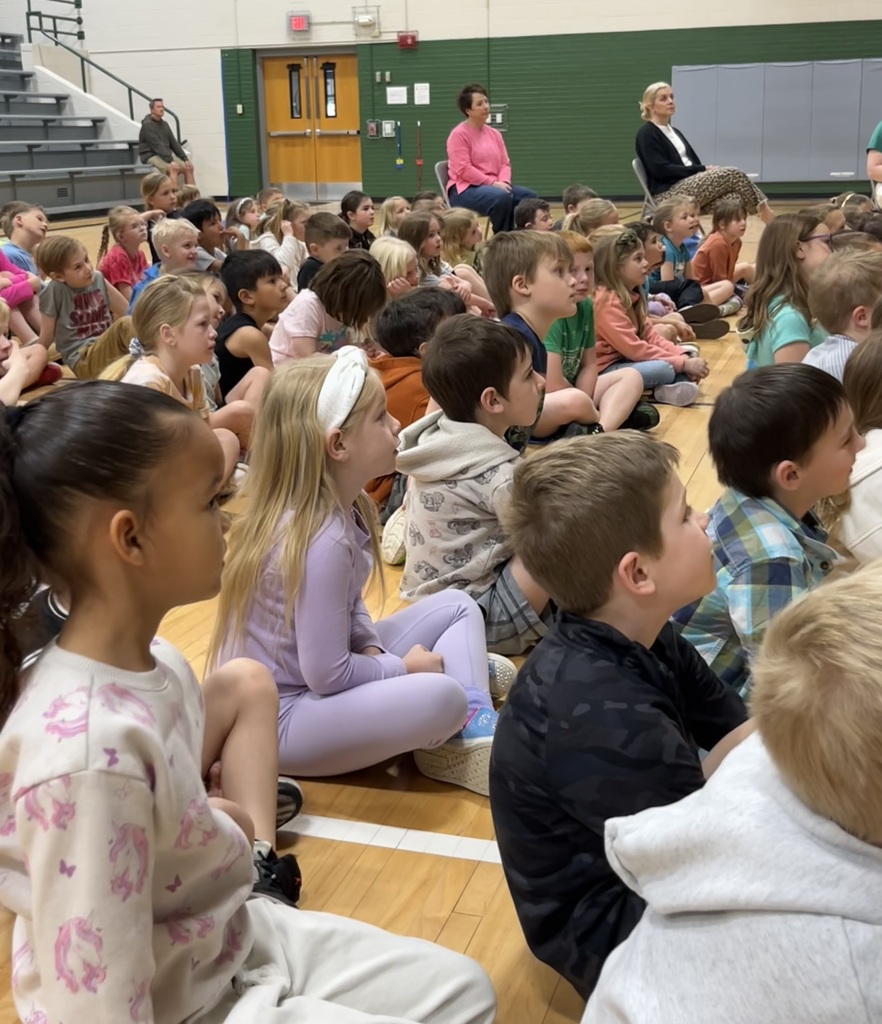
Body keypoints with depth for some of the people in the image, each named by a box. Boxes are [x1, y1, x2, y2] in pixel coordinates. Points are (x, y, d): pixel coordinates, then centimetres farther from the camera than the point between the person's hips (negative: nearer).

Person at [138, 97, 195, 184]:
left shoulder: (164, 124, 15)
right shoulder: (147, 125, -11)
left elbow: (173, 142, 14)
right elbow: (157, 145, -21)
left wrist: (185, 158, 1)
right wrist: (170, 161, -30)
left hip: (166, 154, 8)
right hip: (151, 156, -8)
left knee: (189, 167, -7)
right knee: (173, 168, -32)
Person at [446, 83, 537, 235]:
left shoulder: (494, 134, 16)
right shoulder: (458, 134, -7)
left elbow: (505, 163, 12)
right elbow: (464, 170, -15)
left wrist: (503, 182, -10)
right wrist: (492, 183, -19)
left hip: (494, 186, 7)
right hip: (465, 189, -7)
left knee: (529, 196, -16)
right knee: (502, 197, -35)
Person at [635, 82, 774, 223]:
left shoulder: (674, 132, 24)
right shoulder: (646, 135, -3)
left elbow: (692, 161, 19)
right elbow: (661, 170, -15)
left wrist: (704, 171, -6)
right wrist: (703, 169, -13)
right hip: (669, 195, -8)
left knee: (733, 200, -23)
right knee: (732, 174, -20)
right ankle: (763, 210, -8)